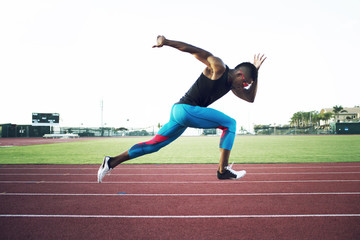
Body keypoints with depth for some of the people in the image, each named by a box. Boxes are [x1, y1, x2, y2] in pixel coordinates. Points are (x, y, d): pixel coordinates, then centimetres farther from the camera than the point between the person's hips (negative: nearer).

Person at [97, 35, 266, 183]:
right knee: (230, 123, -6)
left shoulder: (232, 84, 18)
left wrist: (256, 72, 17)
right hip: (186, 108, -9)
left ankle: (112, 162, 13)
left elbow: (250, 98, 22)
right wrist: (166, 42, -13)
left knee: (154, 145, 10)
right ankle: (223, 170, -8)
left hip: (180, 111, 9)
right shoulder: (218, 67, -7)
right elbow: (193, 50, -9)